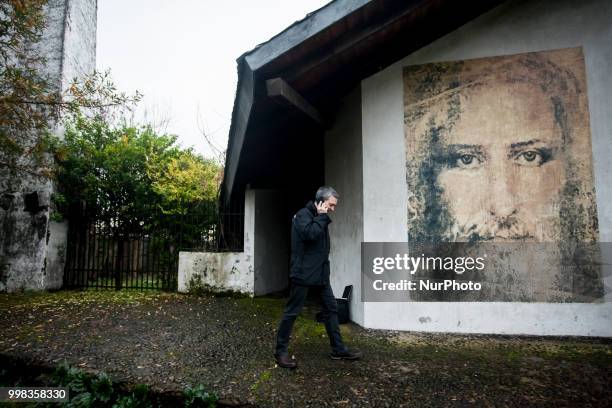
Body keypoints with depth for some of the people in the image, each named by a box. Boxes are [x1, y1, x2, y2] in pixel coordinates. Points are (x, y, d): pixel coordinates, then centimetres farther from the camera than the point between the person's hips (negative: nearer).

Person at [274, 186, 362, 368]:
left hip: (320, 273, 9)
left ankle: (338, 350, 19)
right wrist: (321, 216, -17)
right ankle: (281, 351, 12)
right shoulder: (303, 214, -11)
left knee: (331, 309, 9)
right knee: (291, 312, 0)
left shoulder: (320, 218, 15)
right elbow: (310, 233, -29)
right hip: (303, 273, -8)